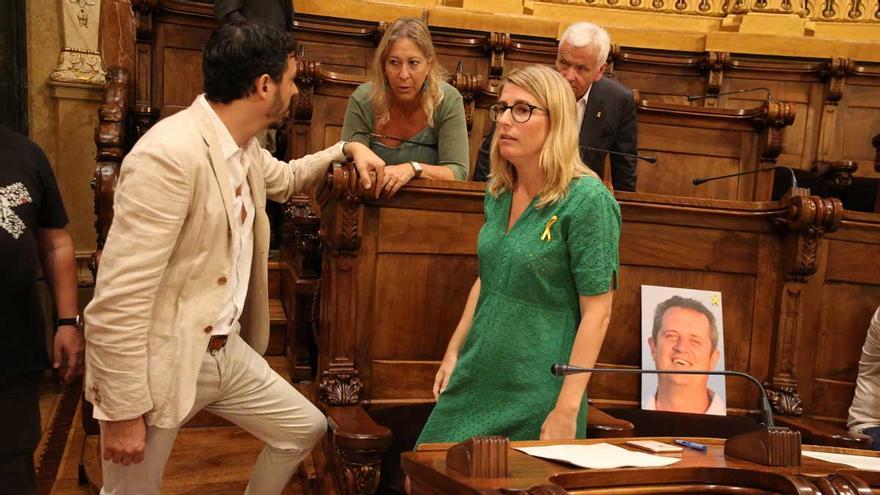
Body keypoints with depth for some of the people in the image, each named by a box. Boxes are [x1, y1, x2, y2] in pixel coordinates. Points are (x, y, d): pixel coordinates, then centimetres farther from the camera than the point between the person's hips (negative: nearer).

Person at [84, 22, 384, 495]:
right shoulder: (169, 154, -26)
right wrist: (123, 412, -24)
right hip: (158, 364, -8)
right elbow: (117, 300, -28)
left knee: (306, 428, 17)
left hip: (225, 350, 9)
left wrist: (347, 148, 15)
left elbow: (283, 178, 30)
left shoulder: (243, 146, 3)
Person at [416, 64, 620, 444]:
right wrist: (453, 352, 14)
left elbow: (597, 312, -17)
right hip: (476, 381, 7)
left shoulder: (588, 200, -16)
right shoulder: (499, 193, 6)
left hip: (537, 397, -7)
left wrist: (567, 409, -19)